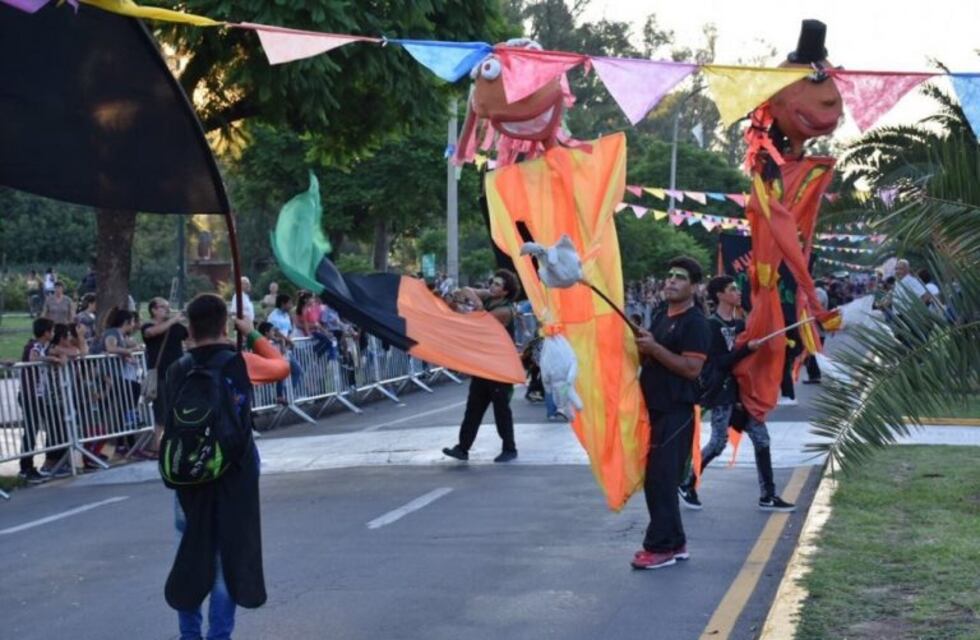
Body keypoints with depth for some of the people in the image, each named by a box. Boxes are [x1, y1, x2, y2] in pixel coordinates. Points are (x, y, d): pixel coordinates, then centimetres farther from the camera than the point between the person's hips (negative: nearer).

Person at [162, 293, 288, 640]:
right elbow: (282, 367, 11)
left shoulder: (178, 371, -3)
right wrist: (253, 334, 19)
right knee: (230, 556, 5)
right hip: (235, 472, -2)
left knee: (192, 553, 15)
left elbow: (171, 423, -2)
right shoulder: (241, 363, -7)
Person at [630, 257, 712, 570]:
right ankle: (674, 543, 21)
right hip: (653, 407, 9)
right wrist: (642, 347, 4)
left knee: (662, 478, -8)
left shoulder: (695, 323, -10)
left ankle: (661, 547, -2)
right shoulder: (661, 316, 17)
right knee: (655, 479, 11)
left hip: (676, 412, -9)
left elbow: (692, 368, -19)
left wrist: (654, 348, -21)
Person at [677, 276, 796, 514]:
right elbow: (719, 362, -18)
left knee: (761, 439, 2)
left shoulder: (740, 324, 12)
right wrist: (747, 348, -26)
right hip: (722, 391, -7)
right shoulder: (712, 325, -10)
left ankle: (767, 496, 6)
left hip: (742, 389, 7)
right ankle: (687, 485, 15)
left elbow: (747, 356, 18)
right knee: (718, 442, -5)